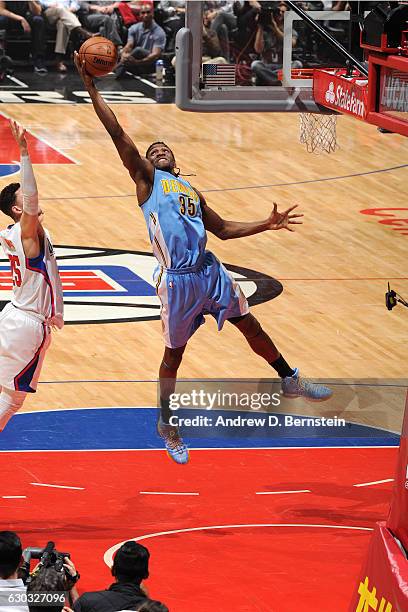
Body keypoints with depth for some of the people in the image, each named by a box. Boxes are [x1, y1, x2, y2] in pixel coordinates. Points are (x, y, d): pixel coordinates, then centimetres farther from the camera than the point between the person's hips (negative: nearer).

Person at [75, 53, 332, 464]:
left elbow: (224, 229, 29)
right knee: (174, 354, 3)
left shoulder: (190, 191, 23)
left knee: (249, 324, 13)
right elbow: (117, 133, -5)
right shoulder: (146, 177, 5)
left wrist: (266, 225, 21)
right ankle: (166, 424, 18)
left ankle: (290, 382, 29)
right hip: (177, 279, -6)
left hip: (209, 269, 6)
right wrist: (91, 88, -10)